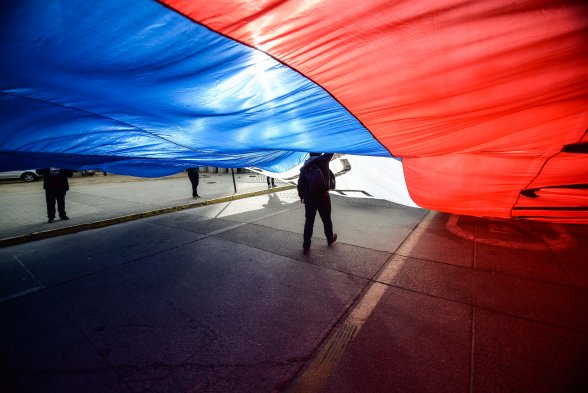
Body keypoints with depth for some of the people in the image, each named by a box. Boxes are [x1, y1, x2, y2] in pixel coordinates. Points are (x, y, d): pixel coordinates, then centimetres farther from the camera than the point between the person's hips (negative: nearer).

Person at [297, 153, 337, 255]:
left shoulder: (305, 165, 2)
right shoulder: (323, 159, -9)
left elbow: (300, 183, 3)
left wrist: (301, 196, 15)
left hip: (309, 198, 2)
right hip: (323, 196, -2)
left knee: (308, 222, 7)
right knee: (326, 220, 17)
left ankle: (306, 246, 9)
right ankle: (330, 239, 39)